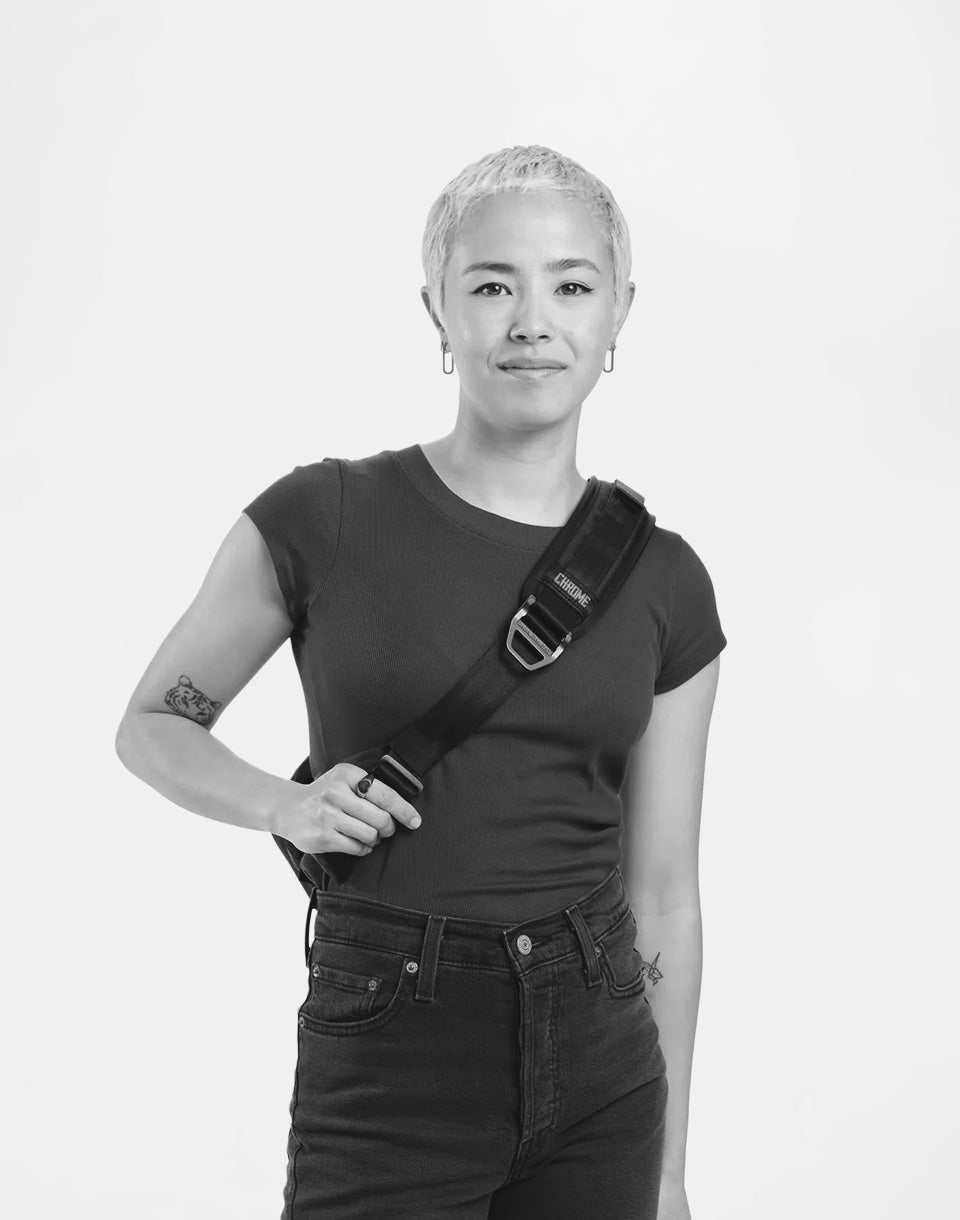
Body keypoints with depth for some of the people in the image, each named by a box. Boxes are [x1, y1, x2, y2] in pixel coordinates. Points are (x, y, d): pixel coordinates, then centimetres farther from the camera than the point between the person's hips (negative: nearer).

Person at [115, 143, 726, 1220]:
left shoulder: (664, 585, 2)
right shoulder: (325, 520, -6)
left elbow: (663, 894, 6)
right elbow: (153, 726, 6)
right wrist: (285, 805, -13)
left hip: (603, 1072, 3)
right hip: (387, 1073, -2)